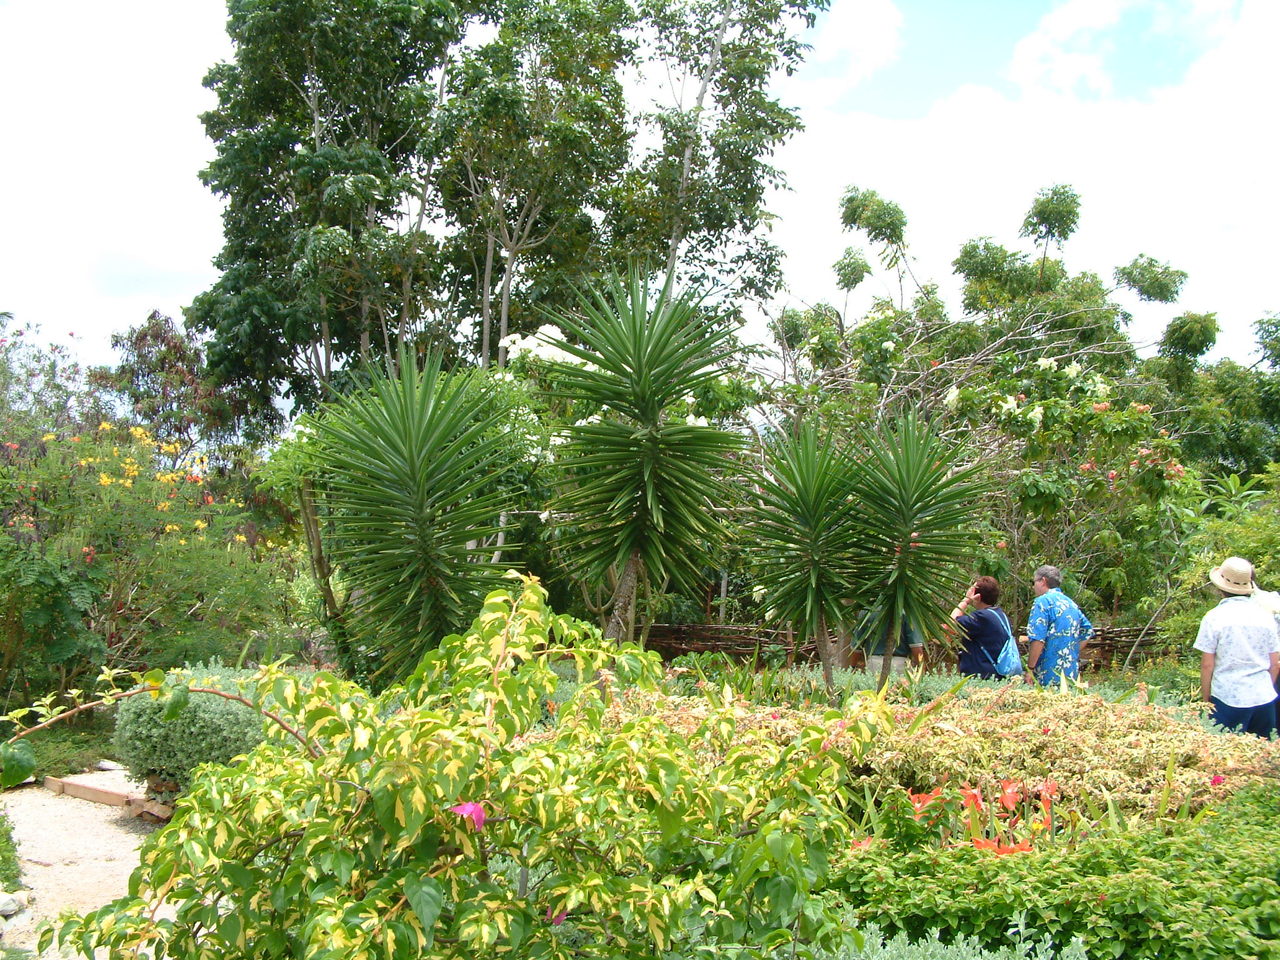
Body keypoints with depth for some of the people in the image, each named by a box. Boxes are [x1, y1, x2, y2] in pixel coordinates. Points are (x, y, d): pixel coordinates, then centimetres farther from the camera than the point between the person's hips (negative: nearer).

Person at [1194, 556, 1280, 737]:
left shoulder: (1214, 618, -9)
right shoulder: (1265, 615, 3)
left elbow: (1207, 665, -7)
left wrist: (1206, 700, 4)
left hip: (1229, 699, -4)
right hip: (1265, 698, 4)